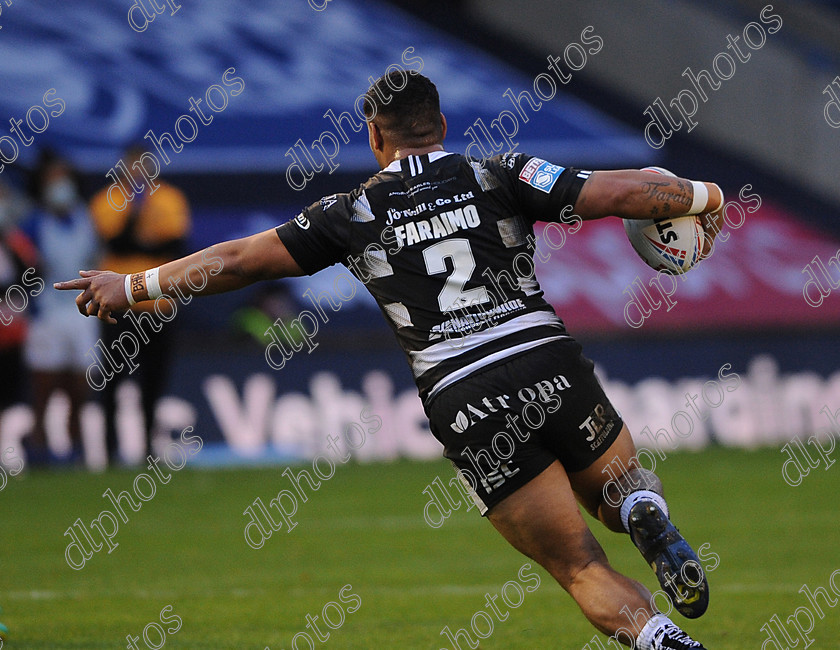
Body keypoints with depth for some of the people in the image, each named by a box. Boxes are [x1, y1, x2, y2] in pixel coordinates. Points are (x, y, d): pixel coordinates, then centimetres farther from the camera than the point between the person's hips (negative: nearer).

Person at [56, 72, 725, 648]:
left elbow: (237, 262, 12)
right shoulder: (500, 176, 8)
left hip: (465, 407, -1)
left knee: (582, 569, 7)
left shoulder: (352, 214, 8)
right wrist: (701, 196, 20)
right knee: (624, 490, 27)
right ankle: (651, 520, -10)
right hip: (551, 364, 1)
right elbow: (619, 193, 1)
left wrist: (130, 286, 24)